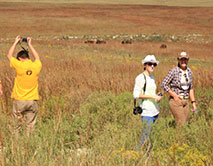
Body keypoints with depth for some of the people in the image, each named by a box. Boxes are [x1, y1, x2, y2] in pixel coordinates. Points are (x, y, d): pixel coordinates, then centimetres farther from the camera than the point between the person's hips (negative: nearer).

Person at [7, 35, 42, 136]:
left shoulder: (19, 66, -11)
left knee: (16, 125, 7)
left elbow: (9, 56, 7)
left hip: (19, 101, -3)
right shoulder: (36, 66, -2)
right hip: (32, 101, 3)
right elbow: (37, 57, 22)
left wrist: (16, 43, 17)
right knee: (30, 126, 5)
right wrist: (29, 45, 29)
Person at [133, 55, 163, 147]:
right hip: (146, 112, -8)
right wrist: (153, 96, -16)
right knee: (146, 136, -11)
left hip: (155, 111, 8)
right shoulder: (141, 77, -9)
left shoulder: (152, 77, 16)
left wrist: (158, 96, 6)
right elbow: (136, 94, -16)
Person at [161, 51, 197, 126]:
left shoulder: (189, 71, 7)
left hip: (185, 102, 6)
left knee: (183, 124, 7)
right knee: (182, 125, -11)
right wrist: (174, 95, -15)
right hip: (176, 101, -6)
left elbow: (190, 88, 14)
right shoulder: (173, 71, -12)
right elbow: (163, 85, -11)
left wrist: (193, 102, 11)